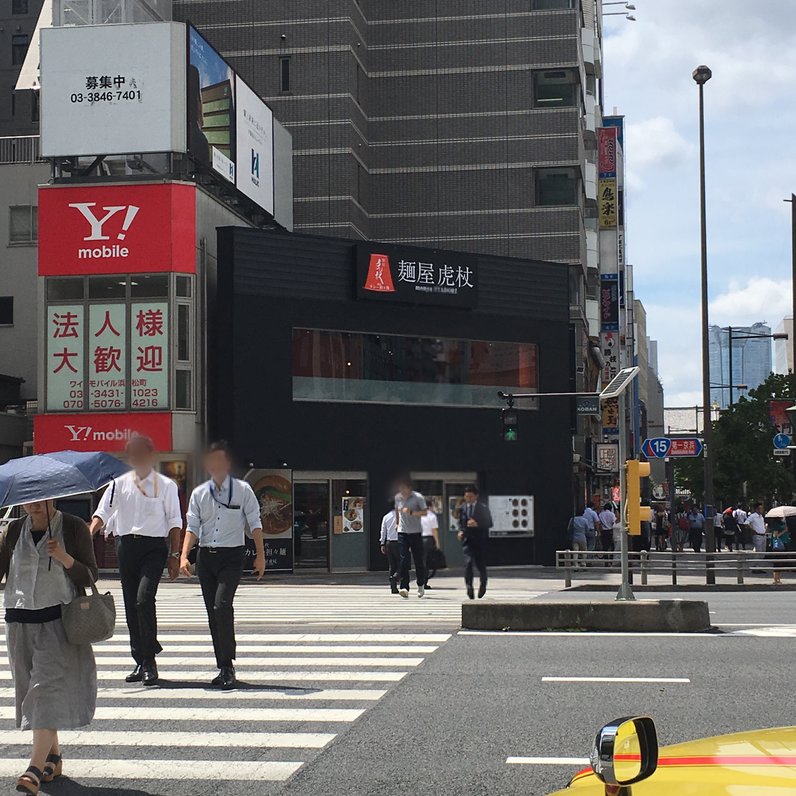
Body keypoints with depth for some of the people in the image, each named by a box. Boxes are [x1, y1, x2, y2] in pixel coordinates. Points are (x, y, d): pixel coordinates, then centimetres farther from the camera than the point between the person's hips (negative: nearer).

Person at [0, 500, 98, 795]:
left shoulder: (73, 528, 0)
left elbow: (90, 575, -2)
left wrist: (64, 558, -18)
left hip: (58, 620, -4)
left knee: (48, 688, -14)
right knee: (33, 690, 10)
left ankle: (36, 767, -20)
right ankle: (54, 757, 24)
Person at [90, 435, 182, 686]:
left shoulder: (165, 485, 4)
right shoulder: (119, 484, 10)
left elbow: (175, 522, 5)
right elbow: (103, 512, 5)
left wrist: (174, 555, 0)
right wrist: (89, 533, -14)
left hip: (154, 546, -4)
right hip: (126, 545, 4)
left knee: (144, 599, -19)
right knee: (131, 606, 6)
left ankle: (149, 661, -13)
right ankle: (140, 661, 16)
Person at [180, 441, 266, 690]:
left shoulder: (242, 490, 1)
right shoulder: (199, 493, 9)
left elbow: (255, 523, 3)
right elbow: (192, 527, 6)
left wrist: (260, 555, -2)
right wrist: (184, 555, -8)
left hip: (232, 556, -4)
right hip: (206, 556, 4)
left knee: (222, 605, -21)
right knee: (212, 612, 6)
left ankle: (227, 666, -15)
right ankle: (223, 668, 14)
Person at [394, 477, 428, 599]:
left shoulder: (418, 497, -7)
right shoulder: (397, 497, 6)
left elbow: (424, 512, -14)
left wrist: (412, 512, -27)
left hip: (416, 532, -2)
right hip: (402, 532, 2)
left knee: (418, 559, 3)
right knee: (404, 560, -9)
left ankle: (421, 585, 25)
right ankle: (404, 587, -15)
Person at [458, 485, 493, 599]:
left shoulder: (483, 508, -2)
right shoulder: (462, 508, 8)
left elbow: (489, 523, -5)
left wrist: (477, 524, -20)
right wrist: (461, 531, 1)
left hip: (480, 540, -1)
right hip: (467, 540, 1)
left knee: (480, 565, 7)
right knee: (468, 562, -19)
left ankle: (483, 585, 33)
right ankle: (469, 587, -14)